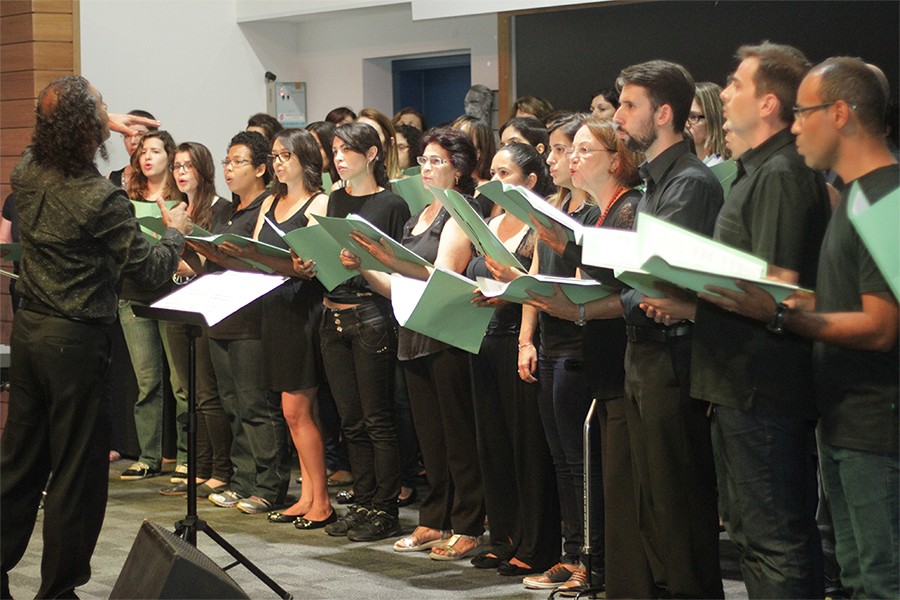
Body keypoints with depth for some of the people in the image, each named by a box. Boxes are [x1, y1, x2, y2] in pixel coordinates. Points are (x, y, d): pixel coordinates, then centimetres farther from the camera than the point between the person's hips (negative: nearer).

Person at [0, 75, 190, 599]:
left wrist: (106, 122, 30)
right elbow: (151, 270, -11)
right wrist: (176, 230, 7)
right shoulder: (102, 198, -19)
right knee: (76, 472, 2)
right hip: (76, 340, -7)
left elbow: (49, 139, 28)